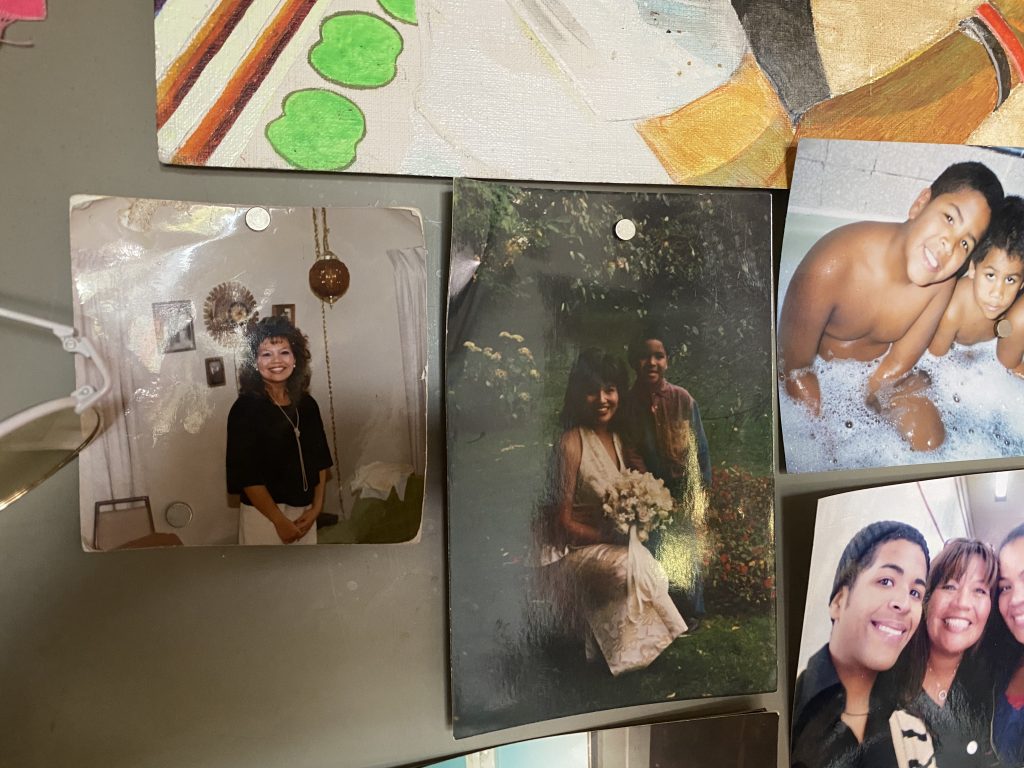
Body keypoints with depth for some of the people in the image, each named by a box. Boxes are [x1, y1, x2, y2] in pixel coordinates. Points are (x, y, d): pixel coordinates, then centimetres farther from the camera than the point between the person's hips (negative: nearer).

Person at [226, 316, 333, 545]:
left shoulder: (307, 405, 3)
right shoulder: (245, 408, -13)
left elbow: (320, 461, 8)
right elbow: (246, 475, -15)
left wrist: (316, 508, 0)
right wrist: (280, 520, -15)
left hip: (304, 512, 5)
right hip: (264, 512, -5)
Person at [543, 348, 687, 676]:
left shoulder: (617, 437, 5)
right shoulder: (571, 443, -17)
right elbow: (564, 525, -15)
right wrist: (613, 536, -20)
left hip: (616, 545, 7)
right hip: (579, 551, -7)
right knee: (633, 568, -31)